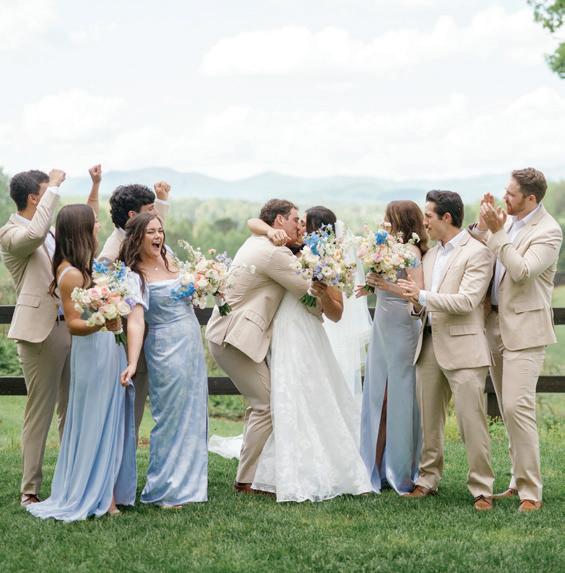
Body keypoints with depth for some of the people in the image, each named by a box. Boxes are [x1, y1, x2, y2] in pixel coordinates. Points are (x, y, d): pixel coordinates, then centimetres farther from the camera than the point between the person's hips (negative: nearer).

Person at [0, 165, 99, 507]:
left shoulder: (51, 232, 14)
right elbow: (34, 234, -32)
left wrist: (95, 187, 23)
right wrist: (54, 187, -23)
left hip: (69, 326, 8)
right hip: (40, 332, -8)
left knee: (72, 410, 11)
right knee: (39, 413, -4)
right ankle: (30, 490, 2)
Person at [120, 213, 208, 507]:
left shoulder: (169, 258, 6)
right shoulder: (135, 276, -14)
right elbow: (135, 321, -24)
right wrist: (132, 363, -34)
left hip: (193, 345, 7)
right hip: (167, 349, -7)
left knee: (193, 415, 13)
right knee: (171, 417, -2)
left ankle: (188, 481, 26)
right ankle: (164, 491, 8)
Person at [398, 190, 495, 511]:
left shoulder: (478, 253, -7)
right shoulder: (431, 255, 17)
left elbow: (467, 301, -17)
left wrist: (423, 296, -22)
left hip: (462, 347, -8)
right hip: (429, 344, 8)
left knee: (471, 420, -7)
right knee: (429, 418, 12)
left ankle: (482, 489, -1)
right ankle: (429, 479, 23)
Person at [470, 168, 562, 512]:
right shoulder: (507, 221, 9)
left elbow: (521, 271, -23)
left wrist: (497, 232, -23)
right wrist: (483, 225, -2)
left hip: (524, 329, -8)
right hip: (496, 324, 8)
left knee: (517, 407, -14)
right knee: (509, 409, 12)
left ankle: (531, 492, -9)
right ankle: (520, 481, 21)